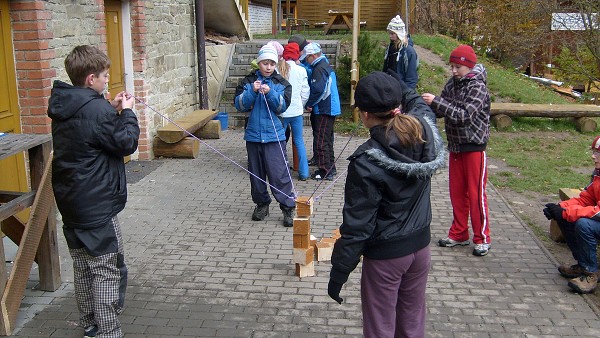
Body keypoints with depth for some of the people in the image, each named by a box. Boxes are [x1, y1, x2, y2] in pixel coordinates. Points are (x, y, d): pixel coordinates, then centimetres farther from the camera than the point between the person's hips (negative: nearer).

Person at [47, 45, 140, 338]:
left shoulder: (64, 108, 6)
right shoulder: (96, 110, -21)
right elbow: (126, 143, -13)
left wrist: (113, 110, 7)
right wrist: (127, 112, -1)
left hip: (70, 203, 9)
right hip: (97, 206, -9)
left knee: (82, 266, 19)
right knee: (107, 271, -2)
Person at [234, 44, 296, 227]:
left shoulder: (281, 83, 3)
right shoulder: (248, 81, 5)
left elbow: (282, 106, -7)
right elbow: (239, 105, -4)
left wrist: (270, 93, -21)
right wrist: (252, 92, -18)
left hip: (274, 135, -2)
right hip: (253, 135, 2)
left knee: (279, 173, -7)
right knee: (256, 173, 11)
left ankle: (288, 208, 1)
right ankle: (261, 204, 27)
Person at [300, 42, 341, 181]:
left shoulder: (319, 69, -16)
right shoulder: (326, 65, 16)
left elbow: (317, 90, -24)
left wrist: (309, 104, -10)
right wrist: (311, 103, 15)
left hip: (323, 111, -10)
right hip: (329, 108, 10)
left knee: (320, 140, -5)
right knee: (327, 139, 17)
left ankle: (325, 170, -2)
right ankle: (330, 167, 26)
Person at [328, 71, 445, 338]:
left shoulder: (366, 162, -26)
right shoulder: (426, 131, -10)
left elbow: (357, 226, -21)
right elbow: (421, 105, 17)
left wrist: (337, 274, -11)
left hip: (385, 255, -6)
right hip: (420, 245, 6)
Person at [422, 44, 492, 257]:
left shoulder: (477, 87, -16)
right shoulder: (452, 84, 4)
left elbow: (464, 115, -27)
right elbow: (441, 111, 7)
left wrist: (436, 101, -29)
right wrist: (427, 105, -12)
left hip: (474, 146, -6)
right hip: (455, 146, 7)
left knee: (476, 193, 0)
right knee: (457, 192, 12)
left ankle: (482, 238, 13)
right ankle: (459, 234, 24)